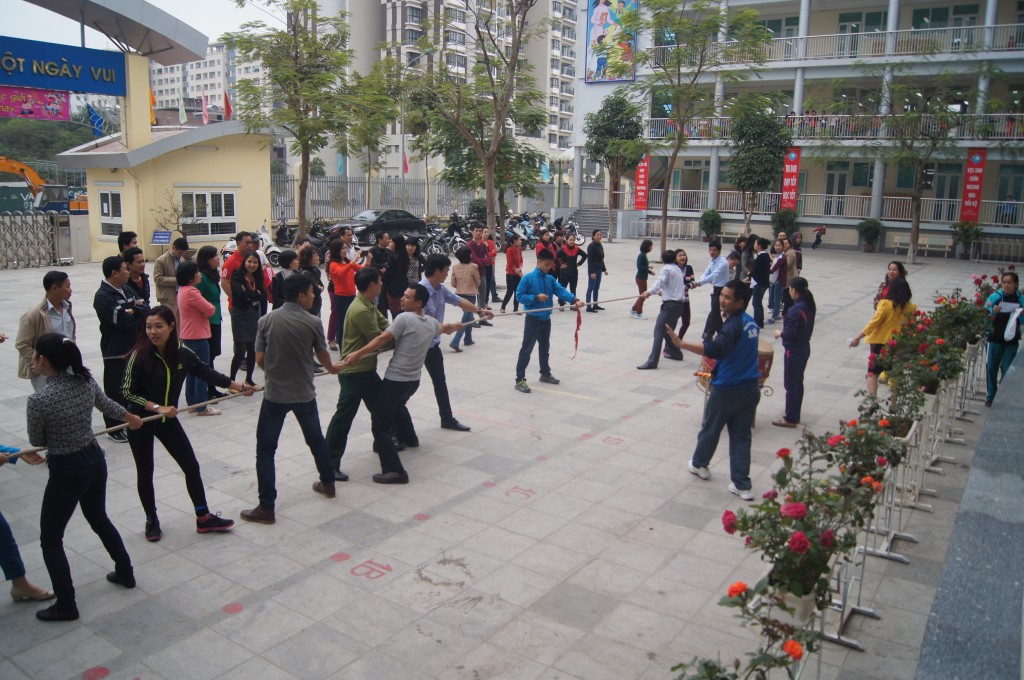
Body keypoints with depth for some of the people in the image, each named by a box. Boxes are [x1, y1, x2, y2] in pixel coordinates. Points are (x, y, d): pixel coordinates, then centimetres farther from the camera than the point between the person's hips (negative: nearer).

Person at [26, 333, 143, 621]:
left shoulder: (39, 400, -24)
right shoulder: (86, 381, -6)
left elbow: (37, 442, -8)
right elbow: (108, 404, 15)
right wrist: (130, 417, 35)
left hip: (66, 471, -7)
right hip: (96, 460, 7)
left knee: (50, 539, 10)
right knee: (99, 519, 27)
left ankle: (66, 605, 15)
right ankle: (125, 573, 41)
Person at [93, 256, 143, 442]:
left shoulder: (126, 290, 10)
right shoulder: (103, 297, -16)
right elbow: (122, 320, -24)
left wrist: (131, 311, -15)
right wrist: (136, 312, -7)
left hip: (134, 348, 8)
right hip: (115, 351, -8)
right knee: (115, 389, 1)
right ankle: (113, 427, 12)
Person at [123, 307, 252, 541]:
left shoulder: (183, 352, -10)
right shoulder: (139, 355, -20)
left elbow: (206, 372, 4)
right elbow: (128, 392, -17)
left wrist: (238, 386, 7)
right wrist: (157, 407, -27)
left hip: (168, 419, 4)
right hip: (140, 421, -3)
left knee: (191, 466, 5)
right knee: (145, 473, 8)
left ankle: (203, 518, 18)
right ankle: (151, 521, 29)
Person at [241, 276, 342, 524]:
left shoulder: (267, 320, -7)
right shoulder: (313, 323, -8)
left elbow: (259, 359, -4)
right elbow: (322, 355, 7)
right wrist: (332, 368, 30)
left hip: (275, 394, -1)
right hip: (304, 394, 1)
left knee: (265, 449, 5)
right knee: (316, 439, 23)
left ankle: (266, 508, 3)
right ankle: (328, 483, 39)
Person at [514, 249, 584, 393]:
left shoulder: (550, 279, 5)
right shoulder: (528, 278, -13)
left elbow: (561, 291, -6)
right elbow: (519, 295, -14)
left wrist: (574, 299, -22)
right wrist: (536, 297, -25)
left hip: (546, 319, 7)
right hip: (533, 320, -7)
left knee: (545, 348, 21)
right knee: (526, 349, -5)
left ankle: (545, 374, 37)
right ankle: (520, 380, -2)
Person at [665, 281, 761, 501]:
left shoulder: (733, 325, -21)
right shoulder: (751, 323, 7)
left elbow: (716, 349, -38)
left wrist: (682, 344, -44)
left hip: (727, 390, -7)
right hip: (750, 389, 7)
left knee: (710, 428, 16)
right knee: (741, 436, 11)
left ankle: (699, 464, 38)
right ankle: (741, 485, 11)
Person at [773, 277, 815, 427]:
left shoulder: (796, 310, -24)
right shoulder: (810, 306, 5)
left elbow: (790, 333, -24)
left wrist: (780, 333, -6)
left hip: (794, 351, -9)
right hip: (805, 348, 9)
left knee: (791, 384, 0)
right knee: (798, 382, 17)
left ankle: (790, 418, 7)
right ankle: (795, 415, 28)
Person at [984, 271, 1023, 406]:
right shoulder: (995, 297, -5)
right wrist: (993, 312, -21)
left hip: (1012, 340, 0)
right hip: (995, 339, 0)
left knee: (1007, 370, 2)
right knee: (992, 368, 8)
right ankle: (990, 397, 21)